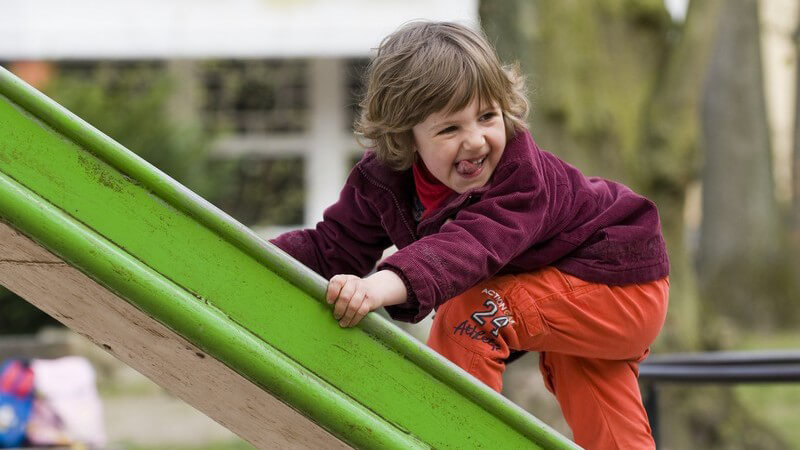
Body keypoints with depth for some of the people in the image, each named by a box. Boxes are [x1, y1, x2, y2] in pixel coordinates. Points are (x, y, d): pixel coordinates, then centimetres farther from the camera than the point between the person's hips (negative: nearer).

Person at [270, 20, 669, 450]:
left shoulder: (521, 174, -35)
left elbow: (470, 246, -52)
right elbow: (333, 247, -9)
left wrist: (388, 284, -70)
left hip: (622, 286, -8)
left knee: (470, 314, -25)